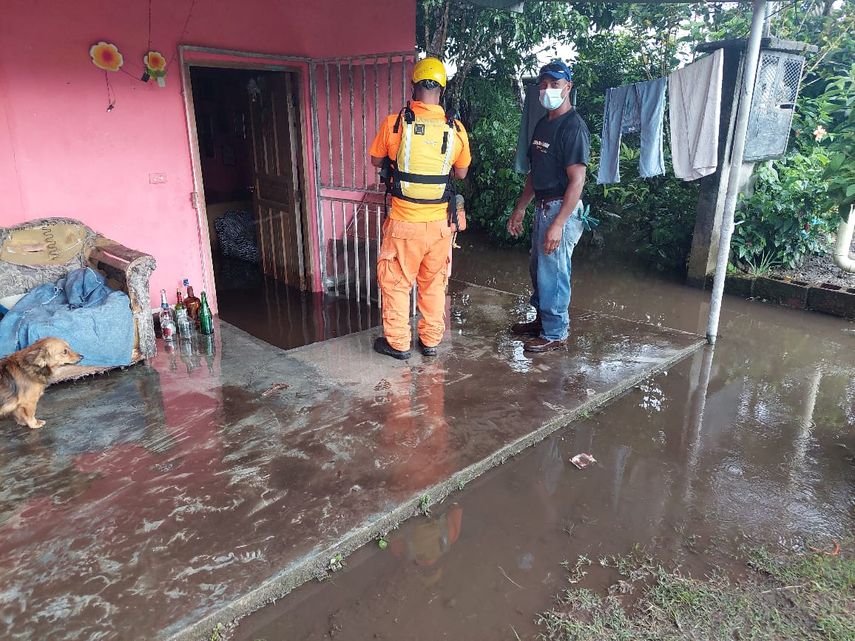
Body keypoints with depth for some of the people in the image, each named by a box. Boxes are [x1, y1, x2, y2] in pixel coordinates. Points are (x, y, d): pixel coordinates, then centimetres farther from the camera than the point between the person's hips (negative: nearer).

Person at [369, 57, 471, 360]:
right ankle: (431, 341, 28)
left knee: (395, 282, 13)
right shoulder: (455, 129, -4)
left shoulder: (394, 123, -10)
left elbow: (376, 161, 6)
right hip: (440, 223, 3)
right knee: (433, 284, 17)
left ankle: (397, 343, 22)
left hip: (403, 222, -2)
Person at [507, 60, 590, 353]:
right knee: (538, 268, 17)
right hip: (542, 206, 9)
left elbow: (577, 181, -20)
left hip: (561, 209, -9)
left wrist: (558, 224, -25)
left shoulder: (573, 126, -15)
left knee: (552, 273, -1)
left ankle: (555, 334, 13)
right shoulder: (543, 124, 12)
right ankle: (542, 319, 34)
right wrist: (520, 208, 16)